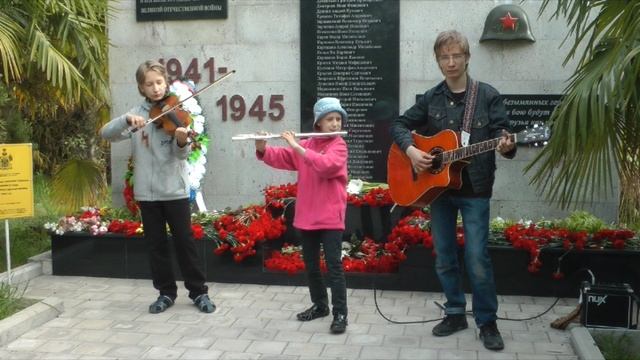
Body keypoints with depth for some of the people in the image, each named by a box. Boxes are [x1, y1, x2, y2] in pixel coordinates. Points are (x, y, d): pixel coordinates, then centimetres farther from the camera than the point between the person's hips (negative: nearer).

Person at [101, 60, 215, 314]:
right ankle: (166, 292, 21)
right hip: (146, 191, 2)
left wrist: (182, 141, -34)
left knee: (184, 241, 2)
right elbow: (106, 133, -8)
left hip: (174, 189, -2)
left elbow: (182, 154, -11)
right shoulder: (136, 114, 4)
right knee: (156, 244, 9)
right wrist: (127, 120, -26)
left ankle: (199, 291, 14)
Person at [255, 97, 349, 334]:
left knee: (334, 265, -7)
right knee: (310, 264, 14)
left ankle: (340, 314, -1)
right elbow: (282, 158, 7)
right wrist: (262, 149, -11)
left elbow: (325, 165, -25)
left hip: (330, 216, -6)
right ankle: (320, 305, 30)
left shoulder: (339, 146, -6)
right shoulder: (307, 144, 10)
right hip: (306, 215, 6)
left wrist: (297, 147, -25)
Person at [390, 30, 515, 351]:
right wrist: (411, 150, -7)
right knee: (444, 258, 11)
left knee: (477, 260, -4)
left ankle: (487, 323, 11)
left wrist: (506, 146, -30)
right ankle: (455, 313, 27)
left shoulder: (487, 96, -3)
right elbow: (399, 125, 11)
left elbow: (502, 137, -6)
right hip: (437, 188, 4)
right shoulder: (431, 98, 6)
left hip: (474, 190, -4)